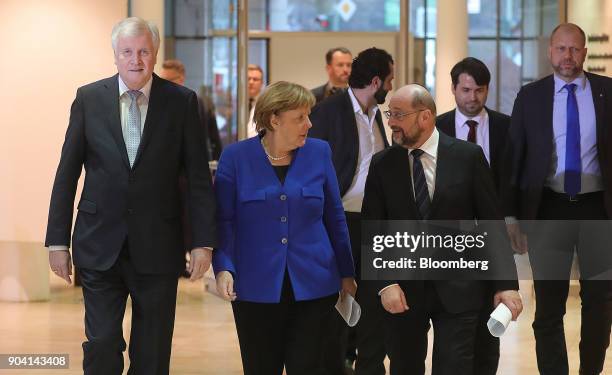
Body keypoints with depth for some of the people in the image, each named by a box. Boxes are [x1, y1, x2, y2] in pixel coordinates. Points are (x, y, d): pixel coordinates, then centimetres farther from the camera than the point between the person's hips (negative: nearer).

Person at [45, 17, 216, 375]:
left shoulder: (182, 101, -1)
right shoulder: (89, 98, 1)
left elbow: (199, 177, 1)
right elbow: (67, 174, 4)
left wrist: (204, 242, -3)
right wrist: (58, 240, 1)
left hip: (157, 247, 0)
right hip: (100, 247, 0)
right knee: (101, 346, -2)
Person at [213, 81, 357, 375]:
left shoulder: (319, 153, 4)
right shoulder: (236, 157, -1)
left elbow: (334, 217, 9)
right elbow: (224, 220, -2)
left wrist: (347, 273, 10)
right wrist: (224, 268, -16)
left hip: (313, 285, 1)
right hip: (256, 289, -1)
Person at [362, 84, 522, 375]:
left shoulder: (468, 157, -2)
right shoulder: (382, 164, 2)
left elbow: (492, 223, -1)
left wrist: (506, 283, -6)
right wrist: (386, 283, -13)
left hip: (458, 288, -2)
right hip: (403, 290, 2)